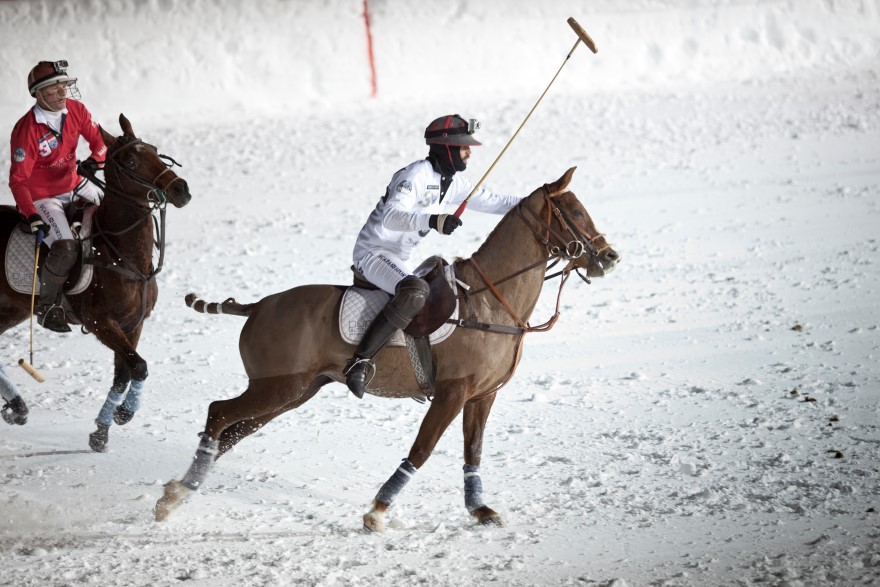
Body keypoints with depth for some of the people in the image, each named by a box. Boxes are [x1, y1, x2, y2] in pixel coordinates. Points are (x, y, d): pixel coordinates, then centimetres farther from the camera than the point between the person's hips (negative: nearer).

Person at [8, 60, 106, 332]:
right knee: (66, 247, -26)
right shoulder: (26, 130, -25)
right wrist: (32, 216, -34)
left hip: (74, 186, 7)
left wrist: (95, 159, -21)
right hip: (41, 198, -7)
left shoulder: (75, 110, -7)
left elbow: (98, 139, 4)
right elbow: (18, 180, -24)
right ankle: (47, 305, -5)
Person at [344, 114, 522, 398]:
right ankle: (361, 362, -36)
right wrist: (432, 221, -48)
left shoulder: (453, 182, 6)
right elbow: (391, 217, -33)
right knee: (415, 292, -35)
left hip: (401, 259, 10)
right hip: (374, 254, -10)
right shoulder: (416, 174, -20)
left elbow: (491, 202, 17)